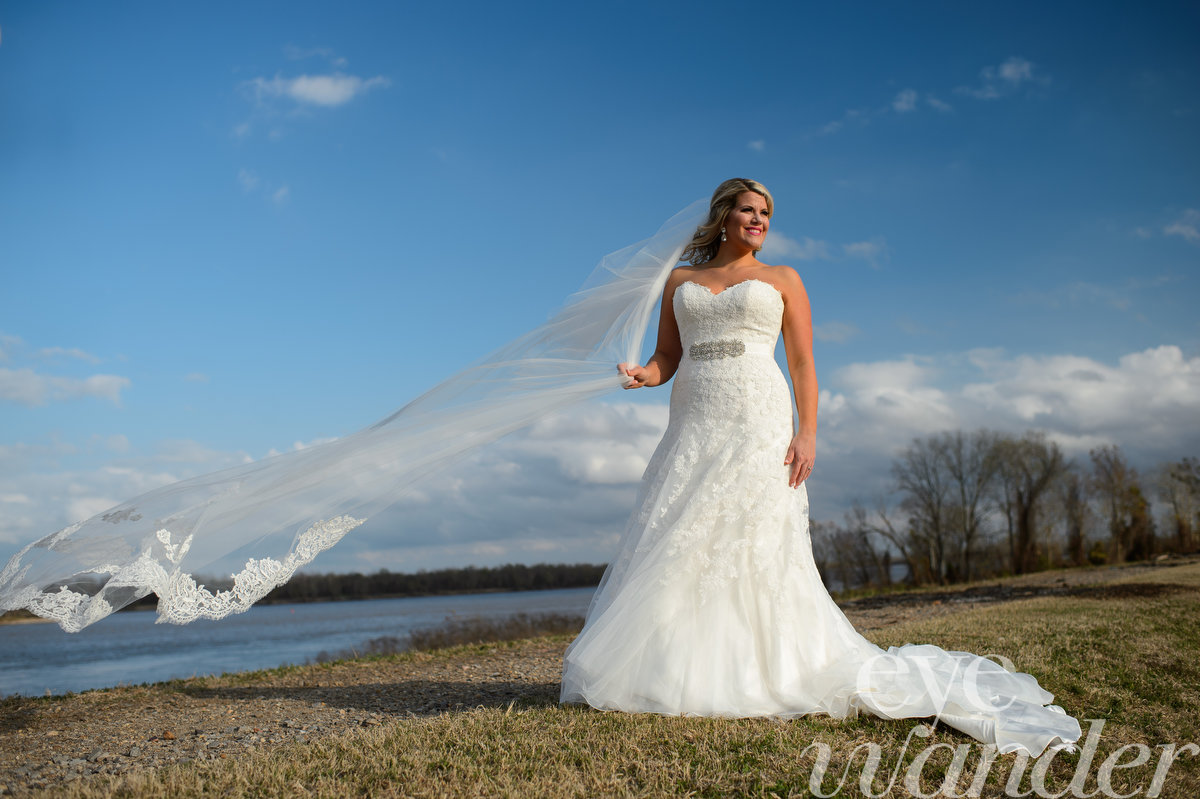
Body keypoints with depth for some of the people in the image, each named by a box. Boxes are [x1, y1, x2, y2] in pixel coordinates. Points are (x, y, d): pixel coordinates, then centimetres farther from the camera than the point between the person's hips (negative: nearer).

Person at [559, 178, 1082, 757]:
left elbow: (803, 364, 4)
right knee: (673, 550, -1)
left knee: (759, 550, -6)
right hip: (692, 430, 3)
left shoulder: (782, 279, 11)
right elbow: (666, 358, 14)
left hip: (758, 426, -2)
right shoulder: (680, 282, 17)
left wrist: (807, 434, -8)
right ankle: (660, 672, 7)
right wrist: (643, 374, -9)